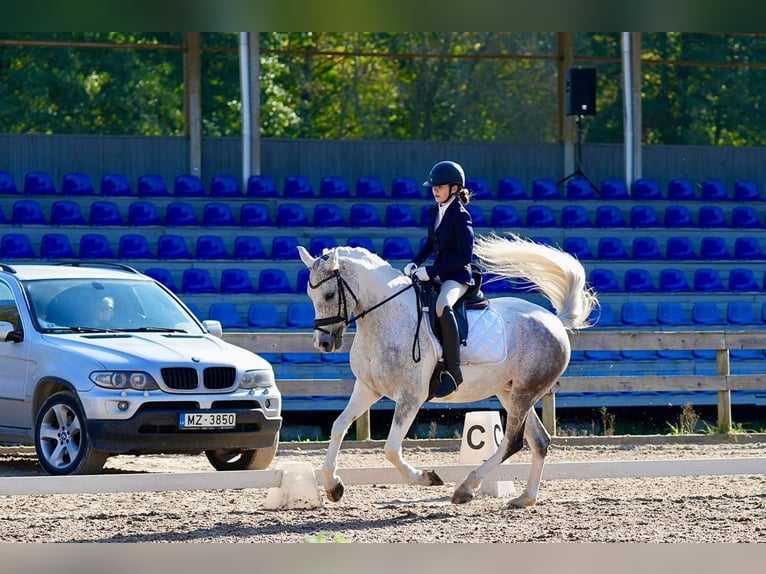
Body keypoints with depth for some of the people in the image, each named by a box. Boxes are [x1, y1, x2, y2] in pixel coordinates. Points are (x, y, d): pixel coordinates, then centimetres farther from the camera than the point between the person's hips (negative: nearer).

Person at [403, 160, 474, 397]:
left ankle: (453, 370, -36)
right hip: (437, 274, 10)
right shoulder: (434, 211, 10)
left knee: (442, 306, -38)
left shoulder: (460, 215, -15)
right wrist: (415, 264, 6)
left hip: (457, 276, -10)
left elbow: (465, 256, -19)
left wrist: (431, 271, -20)